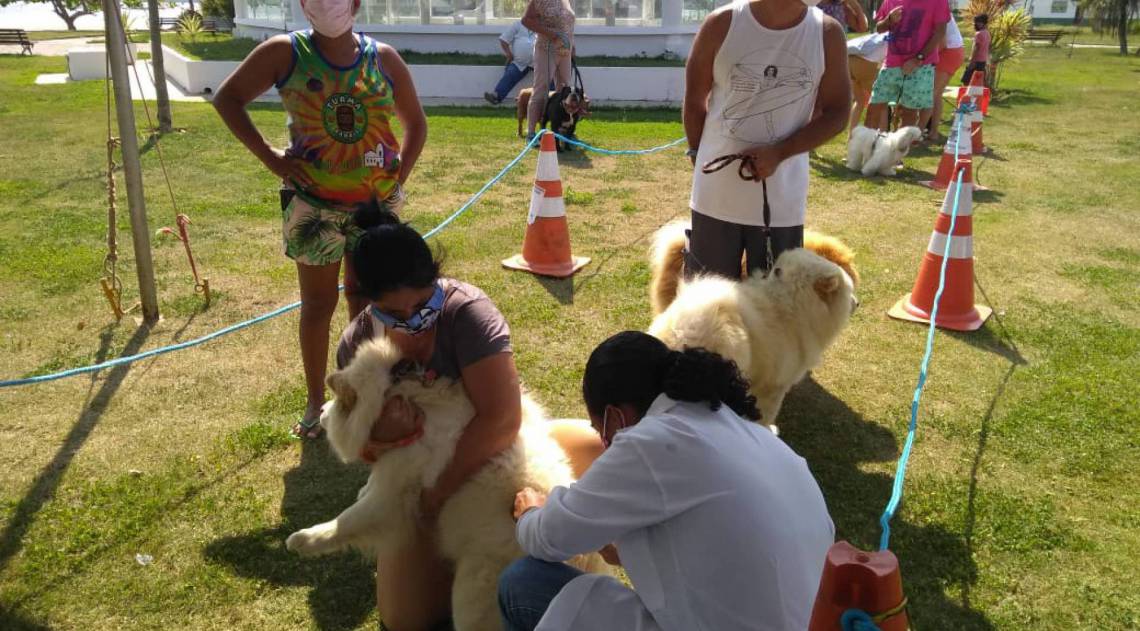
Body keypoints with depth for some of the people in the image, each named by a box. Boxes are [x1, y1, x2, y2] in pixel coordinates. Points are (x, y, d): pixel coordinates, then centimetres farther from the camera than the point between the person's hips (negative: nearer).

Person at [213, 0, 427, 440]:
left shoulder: (383, 59, 1)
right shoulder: (285, 53, -5)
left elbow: (415, 122, 12)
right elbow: (227, 97, 1)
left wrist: (399, 177, 2)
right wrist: (268, 156, -8)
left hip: (375, 202, 2)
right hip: (314, 203, -2)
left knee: (365, 298, 14)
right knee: (318, 304, 7)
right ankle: (315, 403, 21)